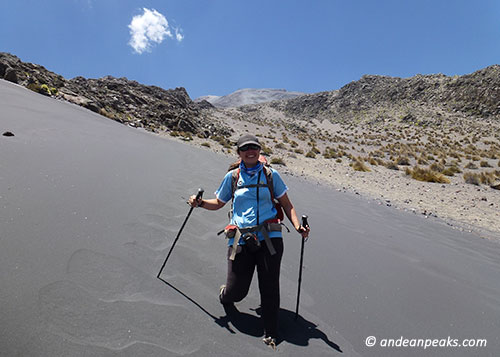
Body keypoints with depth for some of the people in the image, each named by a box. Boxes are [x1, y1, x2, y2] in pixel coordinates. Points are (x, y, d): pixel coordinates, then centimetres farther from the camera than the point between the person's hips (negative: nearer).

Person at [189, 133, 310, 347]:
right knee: (236, 292, 2)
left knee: (269, 289, -1)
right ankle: (225, 295, 40)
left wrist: (298, 227, -3)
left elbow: (287, 205, 12)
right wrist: (200, 203, 3)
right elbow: (218, 203, 22)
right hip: (241, 241, 1)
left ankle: (270, 335, 21)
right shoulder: (232, 177, 11)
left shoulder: (271, 175, 9)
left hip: (269, 239, 0)